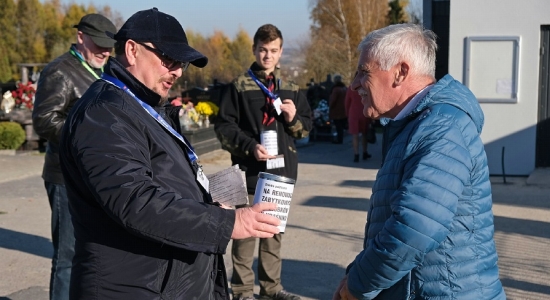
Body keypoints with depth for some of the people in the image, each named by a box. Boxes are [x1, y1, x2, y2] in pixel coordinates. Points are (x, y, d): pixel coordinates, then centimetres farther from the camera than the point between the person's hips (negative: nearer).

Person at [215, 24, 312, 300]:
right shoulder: (239, 86, -3)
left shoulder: (291, 89, 11)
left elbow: (306, 126, 15)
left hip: (282, 170, 5)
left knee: (275, 231, 14)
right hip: (250, 171, -4)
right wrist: (250, 146, -17)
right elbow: (223, 126, -5)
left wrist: (294, 119, -6)